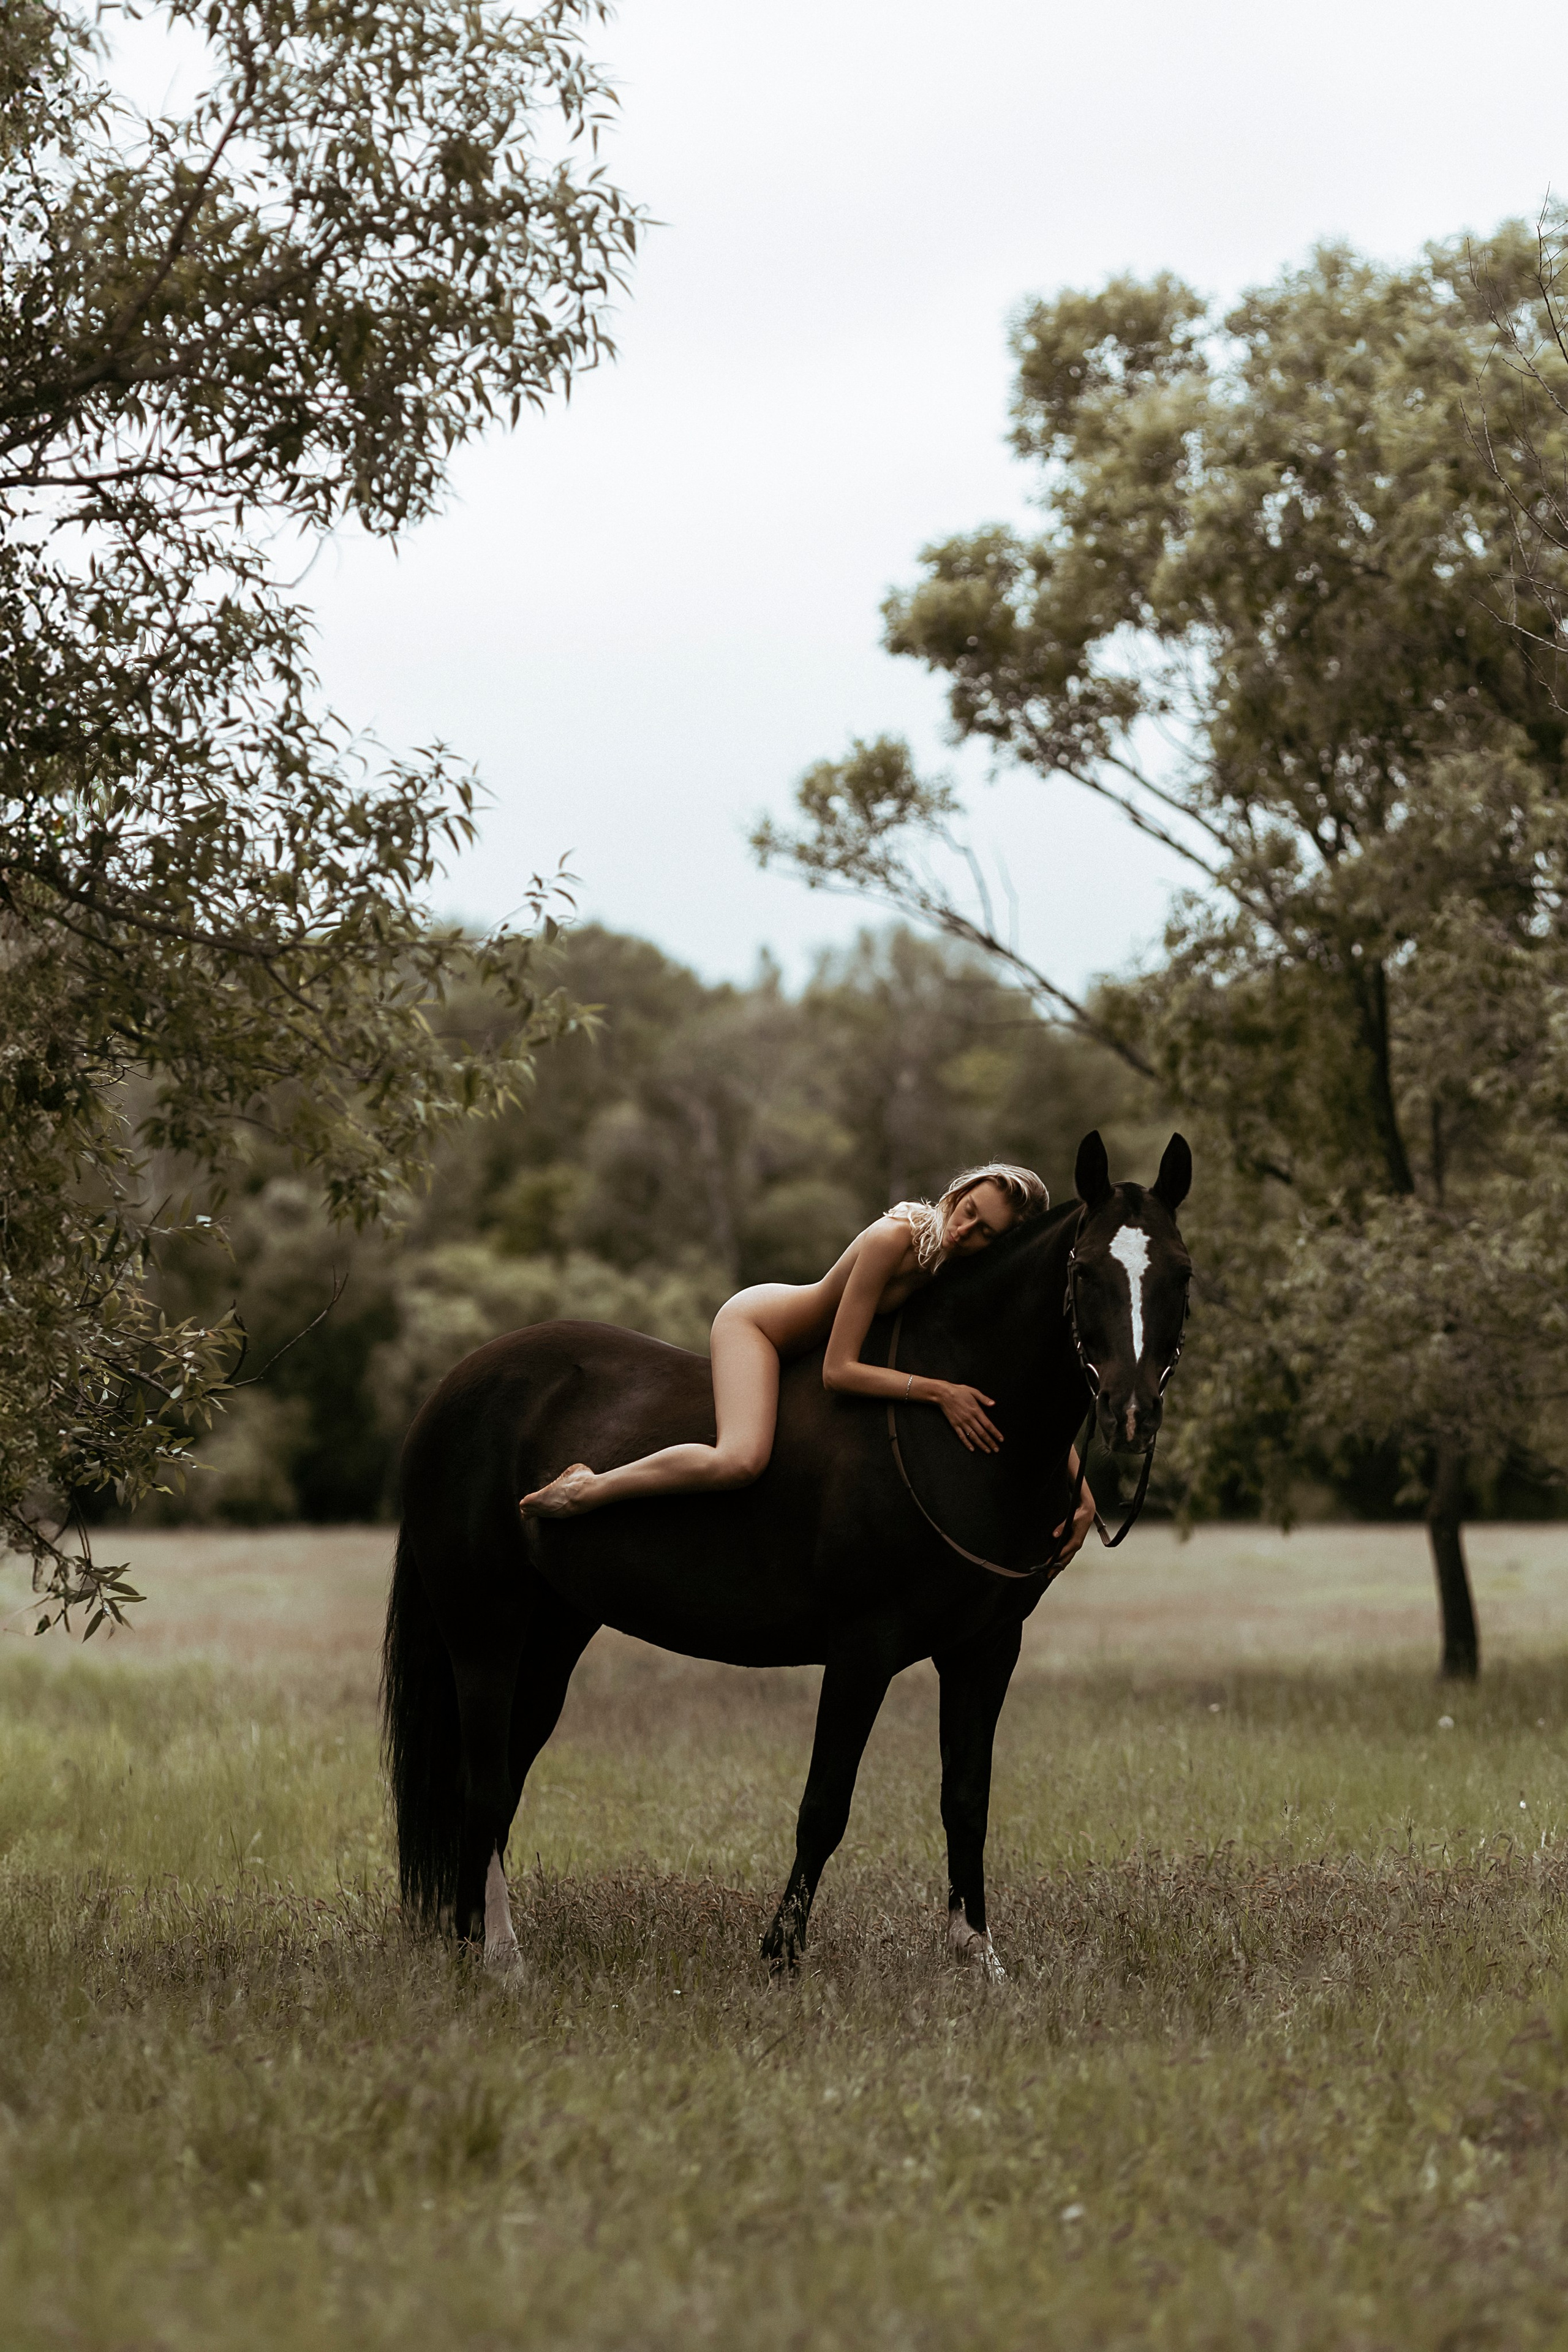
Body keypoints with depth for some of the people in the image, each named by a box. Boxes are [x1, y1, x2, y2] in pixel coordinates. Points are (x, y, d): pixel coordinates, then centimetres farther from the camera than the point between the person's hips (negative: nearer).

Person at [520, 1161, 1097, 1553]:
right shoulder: (893, 1241, -36)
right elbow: (838, 1371, -34)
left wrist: (1080, 1485, -20)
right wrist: (939, 1391, -41)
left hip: (801, 1338, 8)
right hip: (754, 1321, -8)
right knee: (740, 1459, -33)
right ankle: (585, 1489, -13)